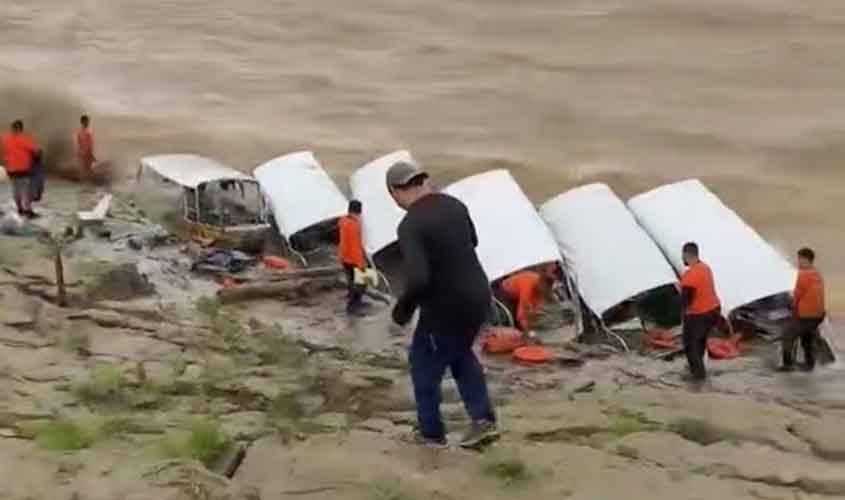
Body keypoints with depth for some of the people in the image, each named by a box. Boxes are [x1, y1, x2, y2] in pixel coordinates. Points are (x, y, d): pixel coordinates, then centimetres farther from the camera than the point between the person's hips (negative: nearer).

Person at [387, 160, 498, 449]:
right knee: (459, 354, 31)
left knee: (425, 363, 19)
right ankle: (483, 420, 24)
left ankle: (432, 432, 33)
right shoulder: (454, 205, 1)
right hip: (477, 298, 7)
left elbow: (418, 280, -33)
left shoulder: (409, 226, -24)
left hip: (446, 308, -7)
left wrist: (403, 308, -13)